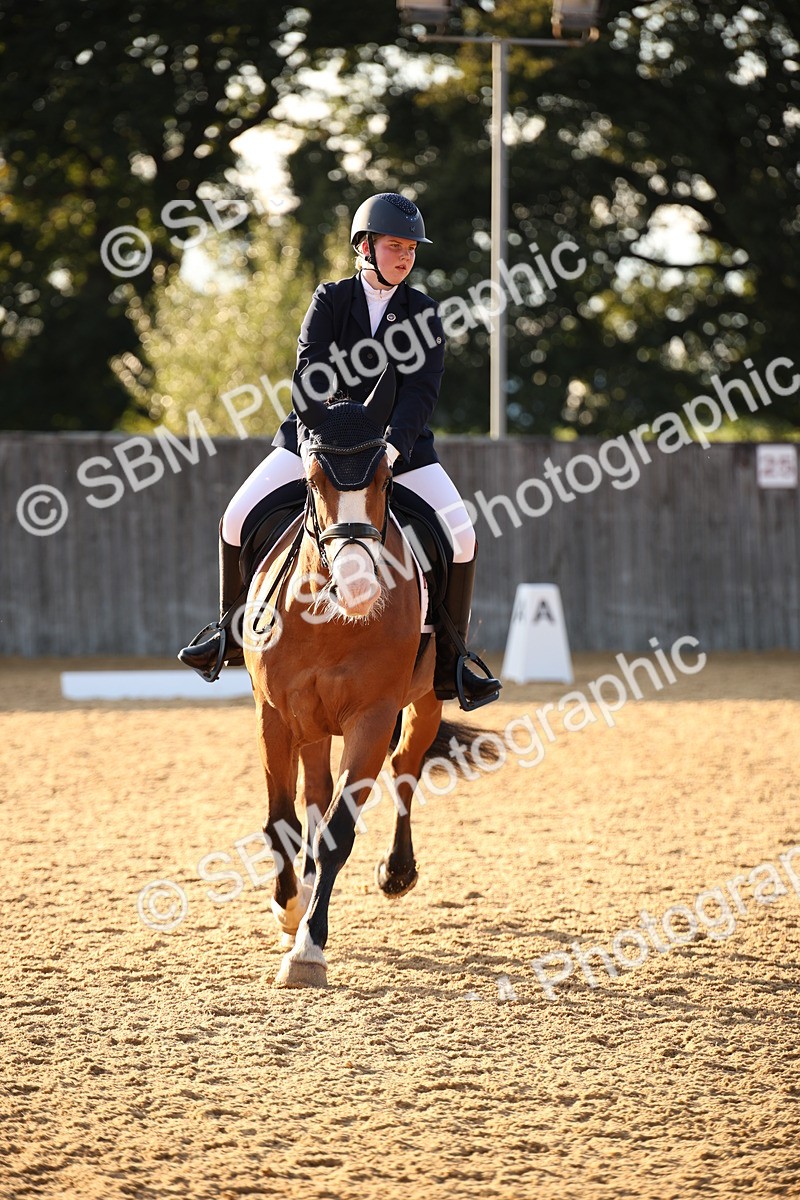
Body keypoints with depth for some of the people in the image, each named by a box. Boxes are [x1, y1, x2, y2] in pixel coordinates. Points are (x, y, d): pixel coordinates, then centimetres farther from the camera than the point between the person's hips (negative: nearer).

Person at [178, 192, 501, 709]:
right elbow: (309, 374, -13)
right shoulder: (330, 301, -4)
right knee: (238, 518, -12)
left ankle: (449, 663, -2)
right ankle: (232, 630, 11)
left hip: (400, 444, 0)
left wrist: (391, 447, -30)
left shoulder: (422, 312, -2)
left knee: (462, 538, -15)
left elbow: (423, 389, -14)